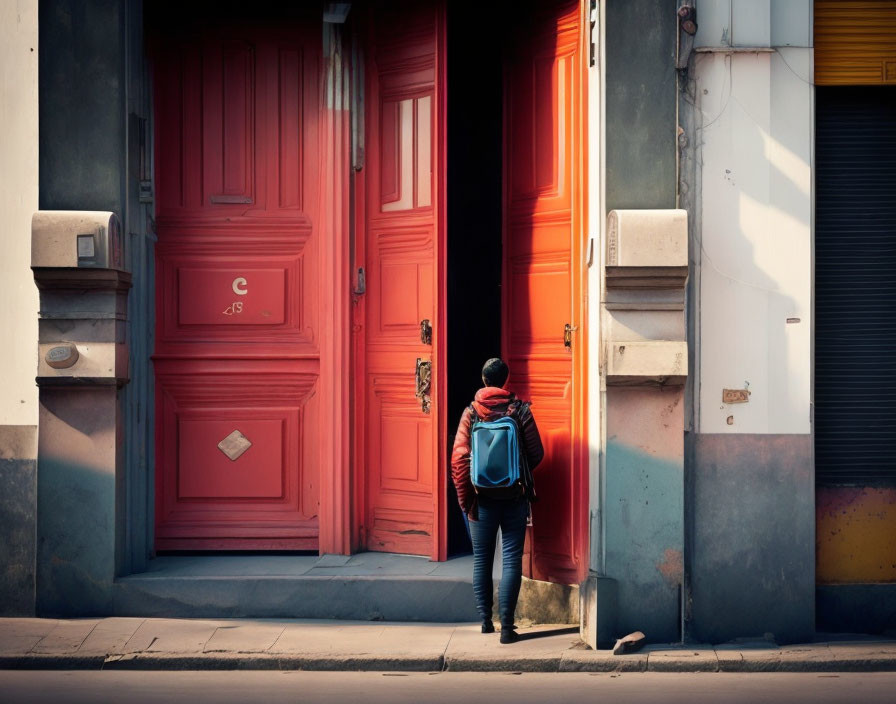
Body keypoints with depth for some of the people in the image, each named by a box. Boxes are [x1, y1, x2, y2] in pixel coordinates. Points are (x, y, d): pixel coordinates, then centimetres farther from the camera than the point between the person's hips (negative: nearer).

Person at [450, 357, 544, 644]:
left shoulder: (471, 412, -4)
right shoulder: (520, 410, -4)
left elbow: (459, 459, -9)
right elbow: (536, 454, -2)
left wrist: (466, 499, -1)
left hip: (482, 498, 0)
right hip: (515, 496, 0)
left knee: (482, 559, 13)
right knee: (511, 559, 1)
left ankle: (485, 620, 18)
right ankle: (506, 625, -3)